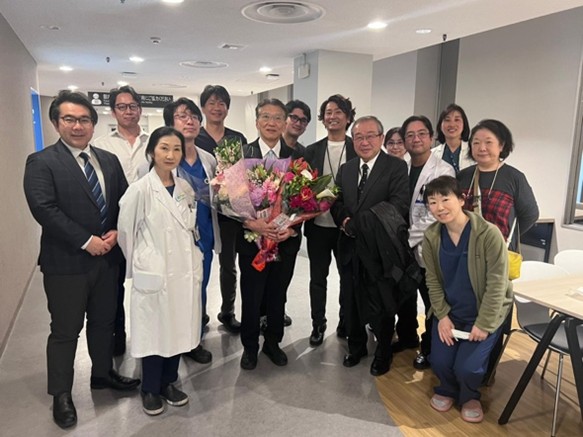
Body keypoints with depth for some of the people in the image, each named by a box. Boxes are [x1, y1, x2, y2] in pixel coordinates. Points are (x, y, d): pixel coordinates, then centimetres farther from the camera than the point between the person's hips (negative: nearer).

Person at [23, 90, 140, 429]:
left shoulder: (109, 160, 9)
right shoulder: (41, 163, -8)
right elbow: (44, 208, -18)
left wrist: (116, 232, -9)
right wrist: (86, 241, -20)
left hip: (107, 258, 5)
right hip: (66, 261, -5)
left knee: (104, 321, 19)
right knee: (65, 331, 8)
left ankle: (103, 373, 40)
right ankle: (61, 394, 27)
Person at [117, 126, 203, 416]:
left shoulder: (185, 188, 4)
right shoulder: (140, 189, -11)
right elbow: (125, 231, -4)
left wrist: (190, 257, 9)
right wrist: (140, 263, 4)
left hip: (185, 270, 5)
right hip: (154, 273, -5)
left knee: (178, 328, 14)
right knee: (154, 331, 8)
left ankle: (169, 382, 33)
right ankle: (150, 389, 28)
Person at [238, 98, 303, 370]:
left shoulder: (297, 157, 3)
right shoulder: (241, 154, -3)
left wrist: (293, 227, -14)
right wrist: (251, 222, -21)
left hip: (286, 239, 2)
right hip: (251, 238, -2)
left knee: (278, 295, 15)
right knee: (251, 297, 10)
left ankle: (273, 343, 36)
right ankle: (250, 346, 32)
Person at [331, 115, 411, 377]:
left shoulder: (396, 167, -7)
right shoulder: (345, 169, 11)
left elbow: (399, 206, -18)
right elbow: (337, 203, 8)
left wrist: (359, 223, -24)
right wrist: (344, 220, -15)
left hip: (380, 249, -4)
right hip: (350, 248, 5)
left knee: (382, 305, 10)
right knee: (351, 301, 17)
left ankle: (383, 352, 33)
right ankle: (356, 346, 40)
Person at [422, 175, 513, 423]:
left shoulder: (489, 233, -23)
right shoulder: (431, 237, -9)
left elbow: (497, 283, -18)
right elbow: (433, 281, 0)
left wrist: (484, 324, -16)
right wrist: (442, 316, -7)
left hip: (486, 312, -3)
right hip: (449, 311, 3)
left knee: (467, 367, -15)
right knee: (439, 362, -8)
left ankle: (470, 396, 23)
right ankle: (448, 390, 29)